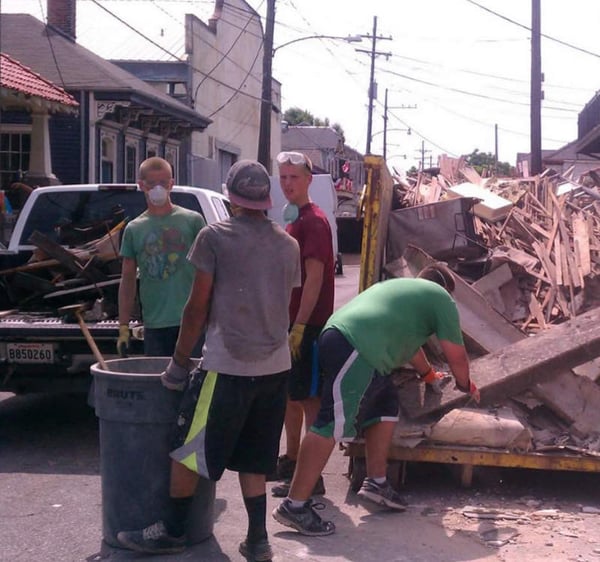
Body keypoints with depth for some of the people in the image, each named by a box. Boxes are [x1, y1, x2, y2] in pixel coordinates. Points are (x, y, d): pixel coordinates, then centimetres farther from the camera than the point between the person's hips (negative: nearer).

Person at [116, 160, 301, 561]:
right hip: (276, 366, 6)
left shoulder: (215, 237, -6)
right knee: (252, 458, 14)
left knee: (189, 450, 8)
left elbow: (198, 307, -6)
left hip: (228, 365, -6)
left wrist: (179, 362, 2)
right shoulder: (289, 245, 9)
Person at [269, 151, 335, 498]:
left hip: (308, 326, -10)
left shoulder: (313, 221, -13)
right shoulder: (293, 222, 16)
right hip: (291, 322, 10)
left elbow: (314, 277, -20)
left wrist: (299, 326, -22)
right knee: (290, 395, 18)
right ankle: (291, 460, 31)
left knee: (310, 399, -5)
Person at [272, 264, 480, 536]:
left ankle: (376, 482, 22)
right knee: (333, 424, -13)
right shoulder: (441, 298, 15)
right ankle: (294, 506, -15)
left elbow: (406, 340, 52)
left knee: (385, 404, 22)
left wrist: (429, 374, 66)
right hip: (354, 347, -9)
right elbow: (456, 355, 17)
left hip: (338, 337, 9)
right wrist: (467, 386, 37)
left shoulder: (401, 286, 37)